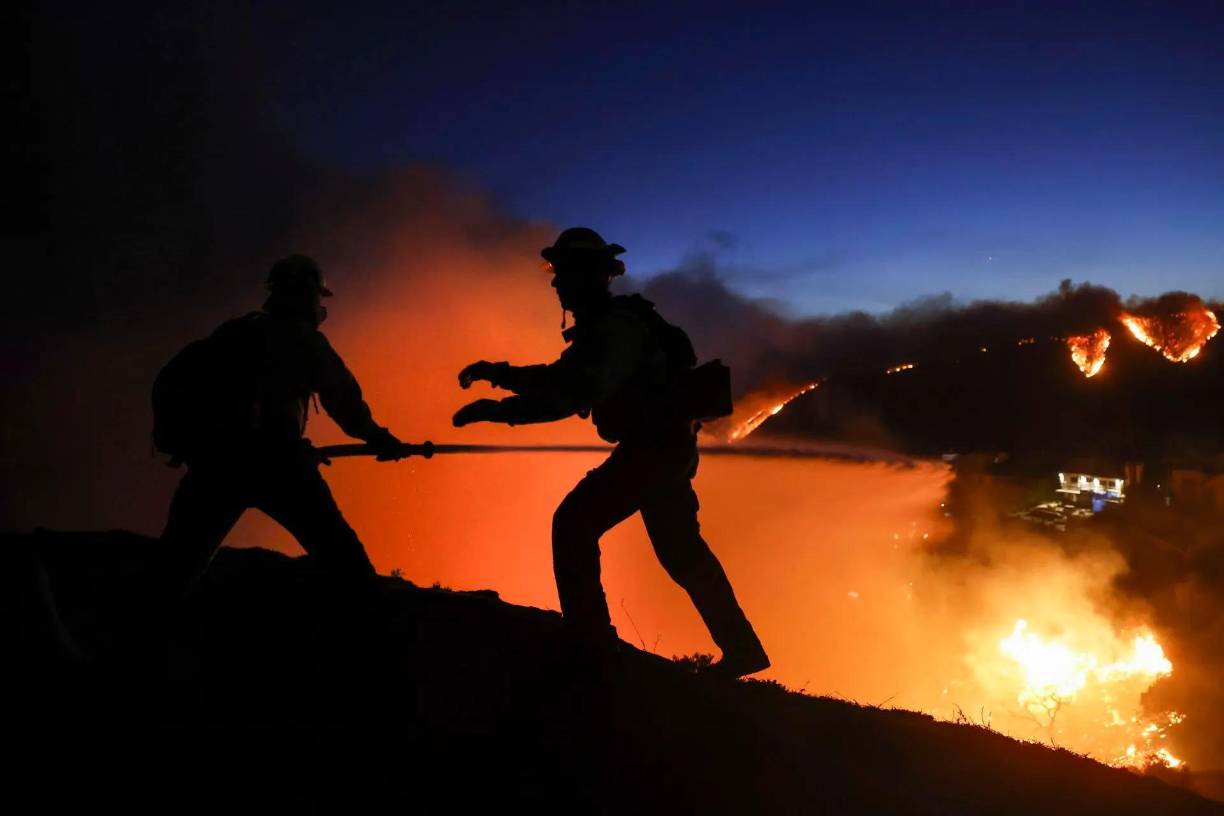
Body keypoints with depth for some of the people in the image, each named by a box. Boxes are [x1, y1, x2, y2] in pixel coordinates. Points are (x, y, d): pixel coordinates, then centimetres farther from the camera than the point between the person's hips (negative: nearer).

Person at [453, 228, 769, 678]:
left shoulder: (617, 327, -19)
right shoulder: (601, 325, 14)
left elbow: (574, 393, -31)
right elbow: (558, 378, 18)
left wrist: (496, 408, -31)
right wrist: (497, 372, 5)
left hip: (656, 448, -11)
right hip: (665, 448, 11)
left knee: (574, 522, -10)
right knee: (683, 553, 17)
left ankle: (590, 639, -6)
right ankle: (742, 649, 27)